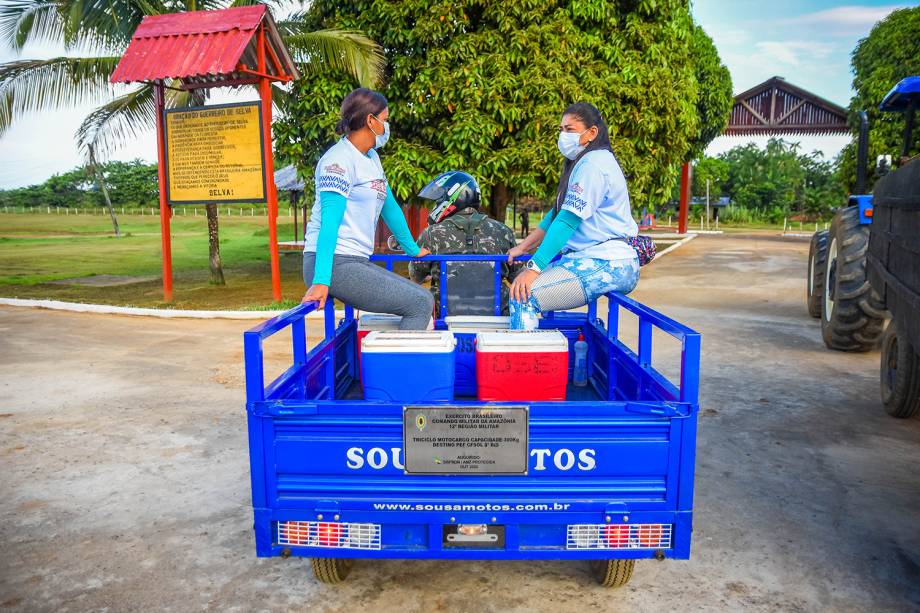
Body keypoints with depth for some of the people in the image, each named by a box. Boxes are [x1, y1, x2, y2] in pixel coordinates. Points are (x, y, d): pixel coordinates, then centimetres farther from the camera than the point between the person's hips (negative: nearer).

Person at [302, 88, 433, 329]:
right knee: (421, 304, -14)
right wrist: (321, 281, -26)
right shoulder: (339, 159, -10)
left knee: (422, 296, 7)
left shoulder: (371, 157, 16)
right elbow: (330, 220, -20)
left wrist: (412, 249, 31)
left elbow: (389, 206, 25)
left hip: (356, 262, 9)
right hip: (334, 263, -9)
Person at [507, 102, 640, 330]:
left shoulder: (593, 164, -12)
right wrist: (523, 246, 17)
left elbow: (568, 220, -21)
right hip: (588, 257, 11)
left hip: (608, 264, -11)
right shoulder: (583, 162, 21)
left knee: (523, 296, -23)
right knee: (519, 283, 10)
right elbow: (557, 213, 21)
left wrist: (534, 267, -24)